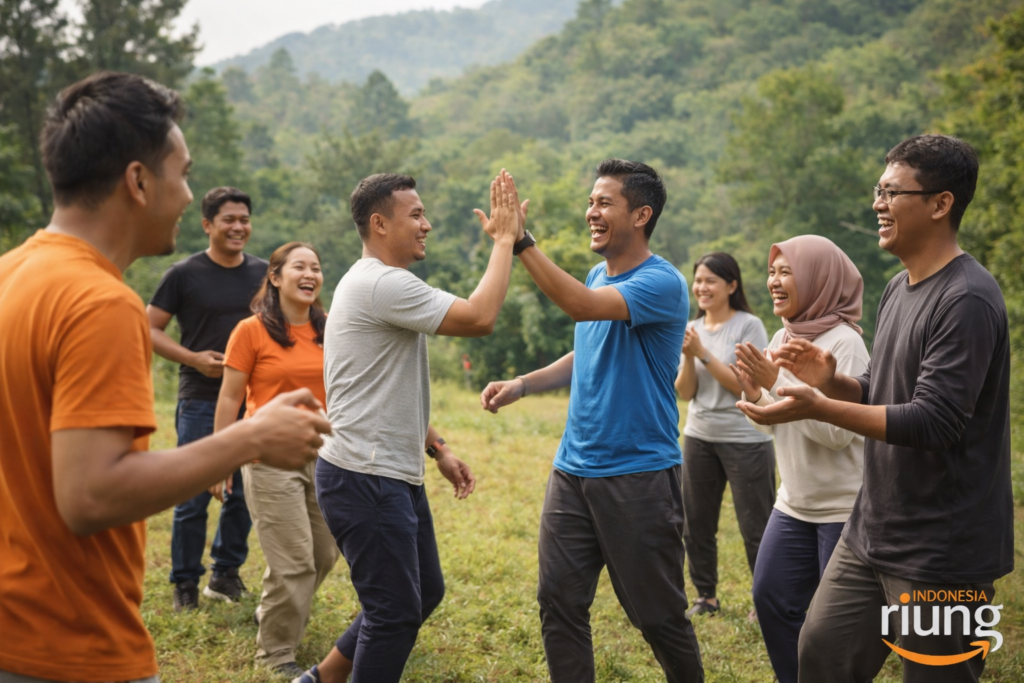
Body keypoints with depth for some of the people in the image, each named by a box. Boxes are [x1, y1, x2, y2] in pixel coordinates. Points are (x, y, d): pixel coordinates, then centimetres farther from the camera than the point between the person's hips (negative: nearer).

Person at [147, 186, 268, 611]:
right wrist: (193, 358, -14)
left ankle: (226, 575, 26)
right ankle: (186, 584, 14)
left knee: (244, 493, 10)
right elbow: (150, 329, -2)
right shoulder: (184, 274, -3)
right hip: (201, 401, -4)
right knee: (194, 497, 0)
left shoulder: (263, 273, 8)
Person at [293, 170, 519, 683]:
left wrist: (438, 450, 17)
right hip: (364, 480, -11)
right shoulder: (383, 284, -19)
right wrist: (504, 239, -16)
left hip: (395, 477, 11)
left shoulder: (382, 285, 16)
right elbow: (479, 318, -26)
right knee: (395, 611, -1)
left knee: (424, 592, 19)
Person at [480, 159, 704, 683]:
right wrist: (521, 385, 9)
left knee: (659, 615, 6)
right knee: (559, 603, 6)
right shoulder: (598, 277, 11)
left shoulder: (661, 283, -14)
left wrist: (520, 241, -30)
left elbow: (583, 306, -31)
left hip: (638, 476, -7)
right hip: (574, 468, 7)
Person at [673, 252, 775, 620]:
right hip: (699, 438, 6)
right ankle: (705, 596, 25)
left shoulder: (749, 326, -7)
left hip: (746, 441, -5)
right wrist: (687, 357, -13)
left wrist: (703, 353, -17)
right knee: (696, 526, 11)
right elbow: (685, 393, 4)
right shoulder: (692, 330, 8)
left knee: (756, 529, 0)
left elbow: (746, 386, -14)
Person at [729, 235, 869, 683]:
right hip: (795, 503, 8)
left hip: (846, 507, -7)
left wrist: (777, 382, -24)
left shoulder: (843, 343, -16)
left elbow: (837, 432, -23)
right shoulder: (782, 338, 6)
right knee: (770, 597, 10)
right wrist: (754, 393, -8)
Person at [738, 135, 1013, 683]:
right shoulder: (897, 289, 10)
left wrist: (819, 408, -29)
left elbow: (931, 423, -25)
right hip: (872, 532, 9)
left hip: (940, 553, -9)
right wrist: (831, 382, -3)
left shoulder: (966, 301, -19)